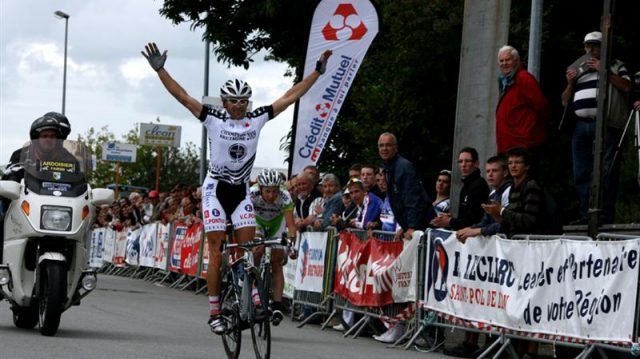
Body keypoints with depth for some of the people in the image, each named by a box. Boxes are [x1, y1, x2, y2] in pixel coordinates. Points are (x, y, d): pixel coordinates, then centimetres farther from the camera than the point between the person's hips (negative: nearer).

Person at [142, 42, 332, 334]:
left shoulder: (257, 119, -1)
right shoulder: (214, 120, -9)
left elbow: (290, 97, 1)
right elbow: (182, 96, -14)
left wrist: (318, 72, 0)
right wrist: (159, 70, -24)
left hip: (241, 191, 3)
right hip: (215, 189, -3)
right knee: (217, 252, -4)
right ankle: (214, 312, -2)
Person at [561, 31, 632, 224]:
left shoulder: (615, 66, 13)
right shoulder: (578, 70, 25)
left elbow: (626, 86, -5)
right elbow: (565, 102, 23)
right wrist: (570, 83, 5)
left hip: (605, 125, -5)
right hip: (581, 126, 5)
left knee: (606, 173, -9)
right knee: (582, 173, 3)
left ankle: (606, 216, -11)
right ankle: (585, 215, 6)